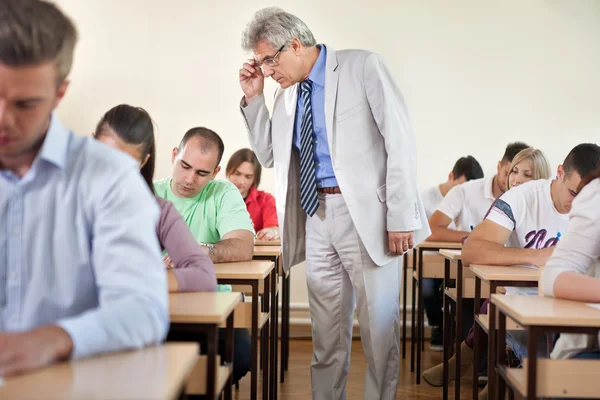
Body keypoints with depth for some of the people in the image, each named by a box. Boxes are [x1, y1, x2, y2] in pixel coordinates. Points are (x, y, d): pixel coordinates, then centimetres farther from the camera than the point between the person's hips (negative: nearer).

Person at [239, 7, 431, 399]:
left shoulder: (362, 66, -4)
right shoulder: (288, 94, 14)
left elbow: (400, 140, -9)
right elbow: (270, 155, 22)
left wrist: (401, 217, -15)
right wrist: (254, 99, 10)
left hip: (366, 214, -5)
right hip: (316, 216, 6)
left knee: (379, 324, 1)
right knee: (327, 328, 10)